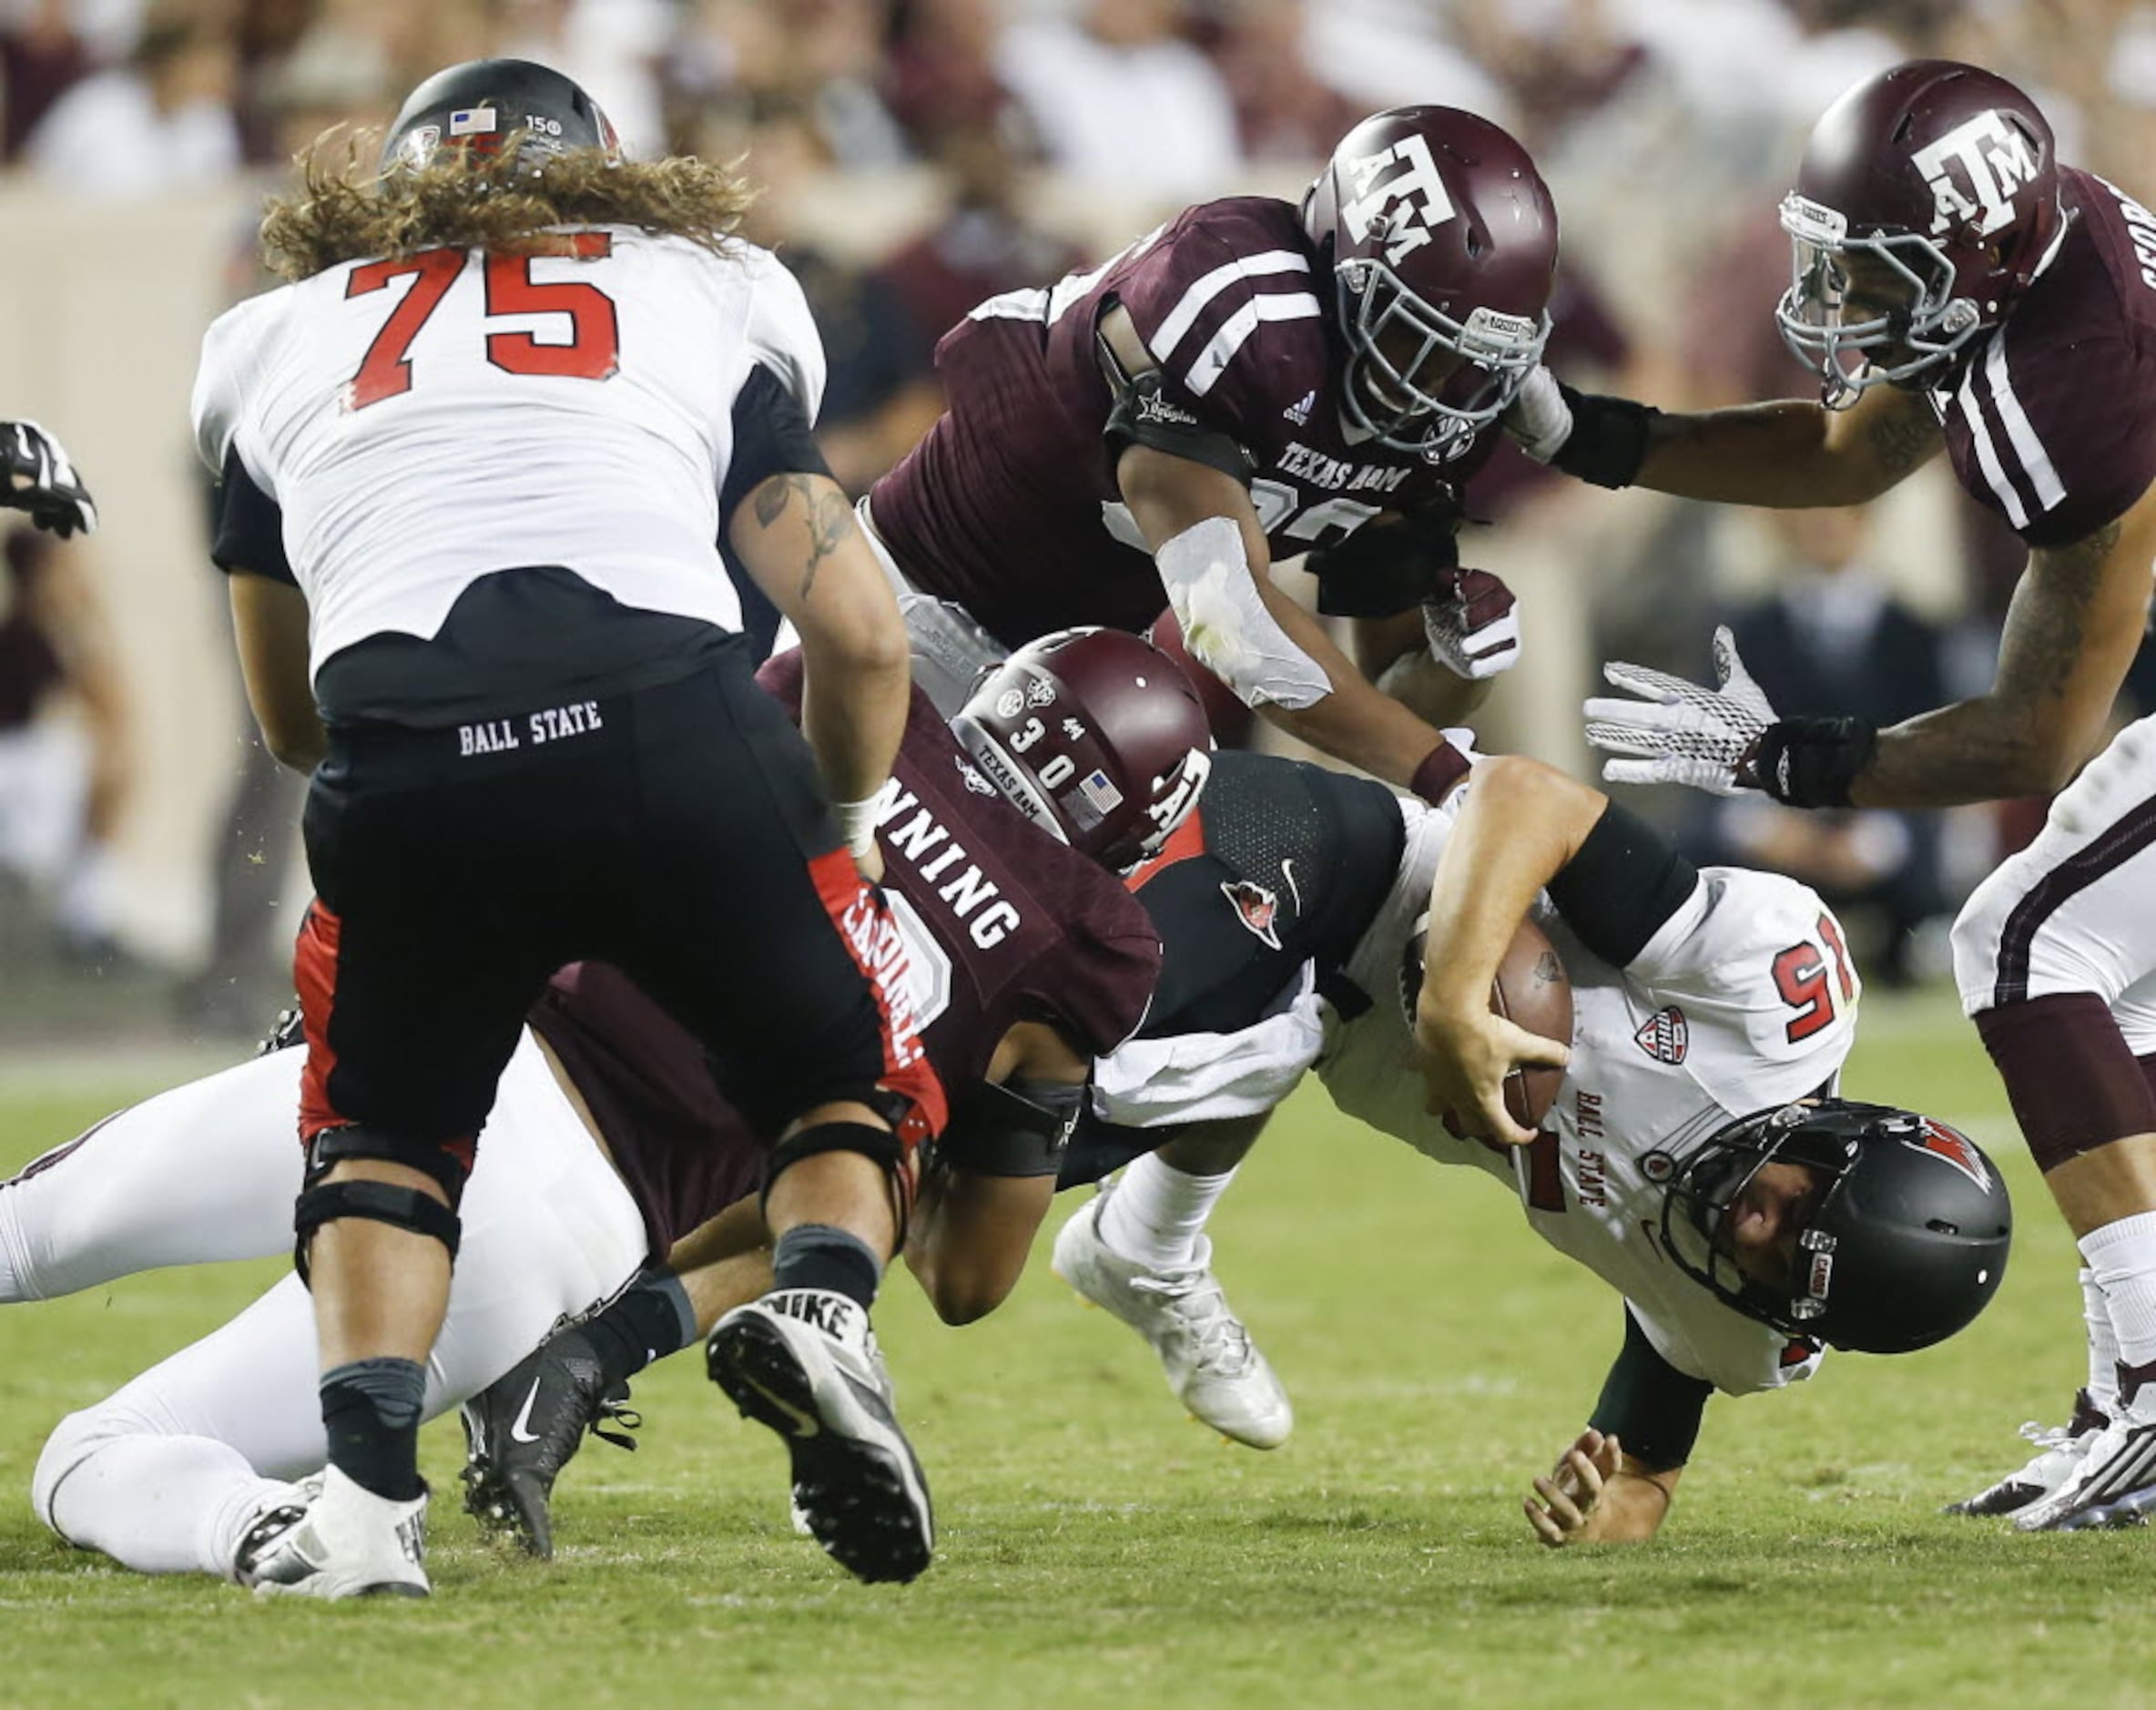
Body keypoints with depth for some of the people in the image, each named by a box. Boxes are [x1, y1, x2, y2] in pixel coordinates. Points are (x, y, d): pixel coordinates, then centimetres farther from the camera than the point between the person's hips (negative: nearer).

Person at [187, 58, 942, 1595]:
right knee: (846, 1082, 22)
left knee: (385, 1135, 25)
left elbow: (293, 723, 38)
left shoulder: (284, 336, 32)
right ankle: (821, 1308, -8)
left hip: (406, 767, 1)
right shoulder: (707, 295, 28)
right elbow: (862, 636, 19)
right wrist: (843, 819, 37)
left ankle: (367, 1487, 2)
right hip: (674, 713, -1)